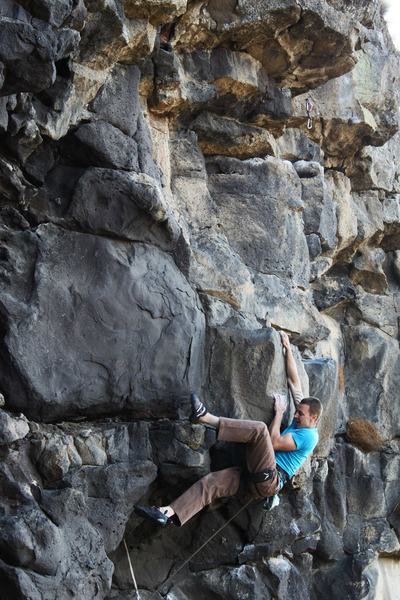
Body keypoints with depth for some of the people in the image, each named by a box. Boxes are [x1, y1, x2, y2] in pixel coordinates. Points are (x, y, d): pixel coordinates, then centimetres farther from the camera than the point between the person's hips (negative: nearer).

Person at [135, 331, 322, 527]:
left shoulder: (309, 435, -5)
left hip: (269, 481, -9)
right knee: (211, 481, -11)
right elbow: (294, 382, 23)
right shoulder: (301, 422, 21)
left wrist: (279, 412, -2)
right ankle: (169, 513, -24)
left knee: (259, 429, -28)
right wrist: (288, 349, 24)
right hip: (257, 479, 9)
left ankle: (206, 418, -26)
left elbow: (274, 442, -14)